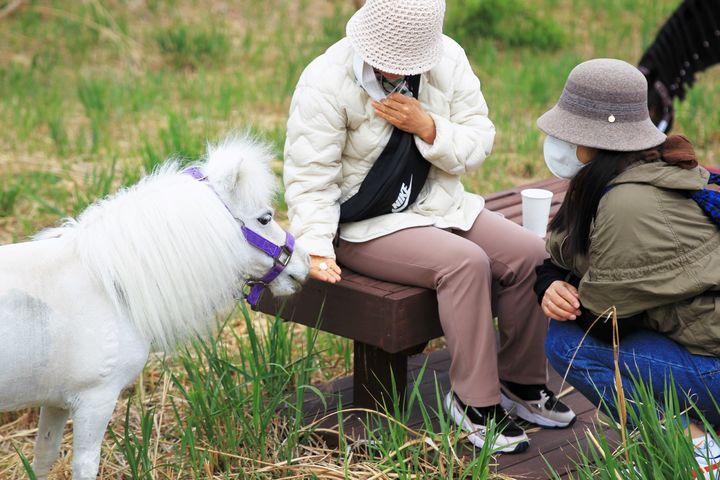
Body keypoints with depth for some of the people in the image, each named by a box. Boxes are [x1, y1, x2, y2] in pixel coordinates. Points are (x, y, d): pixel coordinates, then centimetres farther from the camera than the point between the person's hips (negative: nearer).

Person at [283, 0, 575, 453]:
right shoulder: (326, 81, -17)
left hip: (439, 206, 6)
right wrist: (316, 246, -30)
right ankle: (475, 402, -14)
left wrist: (428, 127, -20)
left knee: (530, 253, -14)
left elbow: (479, 143, -2)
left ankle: (521, 381, 8)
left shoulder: (449, 59, -4)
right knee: (465, 261, -30)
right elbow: (310, 179, -16)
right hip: (366, 224, -5)